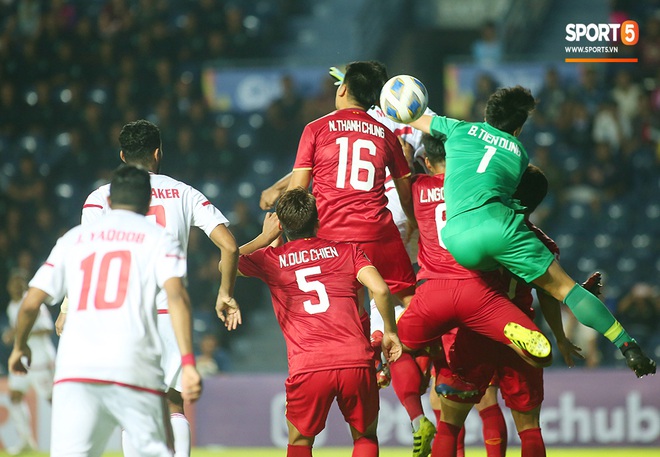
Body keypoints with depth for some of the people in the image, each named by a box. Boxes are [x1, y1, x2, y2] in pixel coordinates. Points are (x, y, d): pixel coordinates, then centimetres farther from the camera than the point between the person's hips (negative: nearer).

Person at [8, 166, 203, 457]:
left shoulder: (73, 238, 19)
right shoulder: (158, 238, 11)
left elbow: (31, 302, 16)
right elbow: (176, 296, -6)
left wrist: (19, 347, 34)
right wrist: (188, 363, -13)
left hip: (74, 368, 2)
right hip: (135, 368, -2)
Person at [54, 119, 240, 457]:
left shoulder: (102, 197, 4)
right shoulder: (184, 193, 9)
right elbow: (229, 246, 0)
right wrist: (225, 295, 13)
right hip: (170, 312, 1)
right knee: (173, 407, 10)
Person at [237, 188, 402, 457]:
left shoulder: (271, 259, 13)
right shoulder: (347, 250, 14)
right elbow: (380, 289, -1)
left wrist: (264, 239, 40)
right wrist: (390, 331, 12)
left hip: (307, 367, -1)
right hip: (356, 362, 1)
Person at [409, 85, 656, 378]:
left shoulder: (460, 130, 25)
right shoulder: (519, 152, 26)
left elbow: (419, 121, 42)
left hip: (458, 238, 0)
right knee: (563, 287, 4)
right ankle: (627, 346, -1)